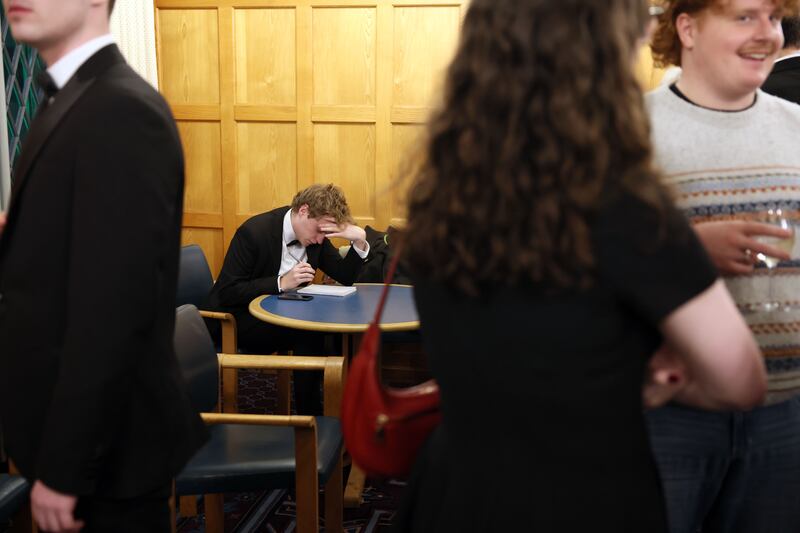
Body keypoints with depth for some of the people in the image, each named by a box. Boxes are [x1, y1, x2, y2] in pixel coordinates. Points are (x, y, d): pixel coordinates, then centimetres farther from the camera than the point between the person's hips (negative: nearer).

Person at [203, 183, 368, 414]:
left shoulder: (316, 234, -2)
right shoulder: (254, 231, -22)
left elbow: (345, 277, 2)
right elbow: (227, 293, -22)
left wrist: (360, 241, -16)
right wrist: (281, 282, -31)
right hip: (239, 319, -7)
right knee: (308, 334, -27)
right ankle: (310, 417, -14)